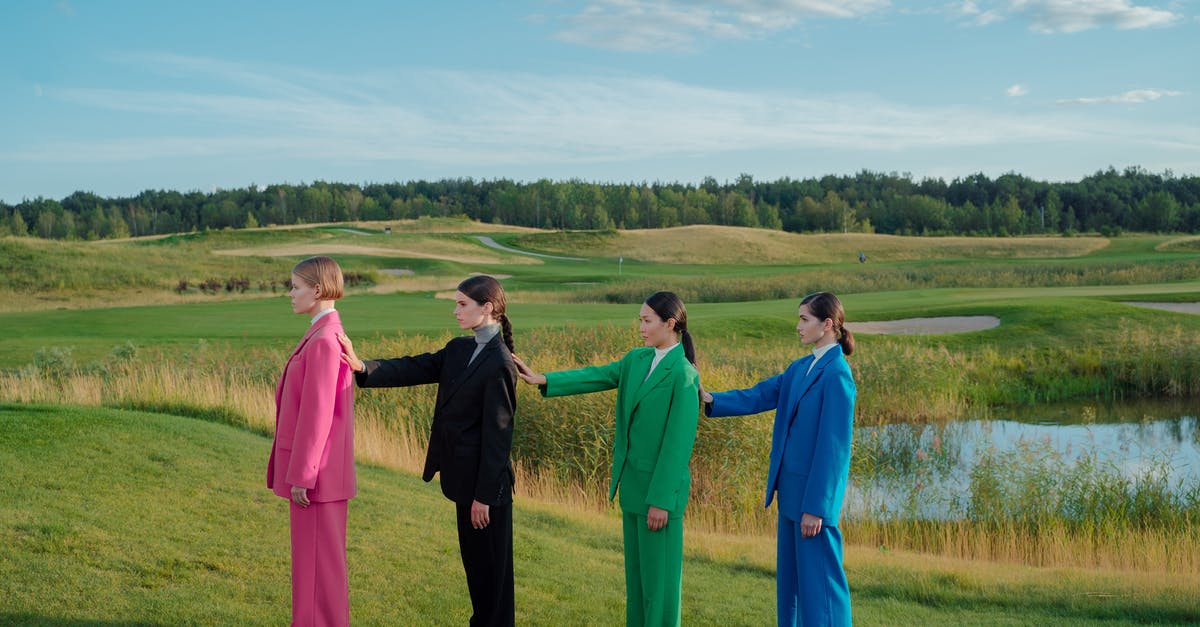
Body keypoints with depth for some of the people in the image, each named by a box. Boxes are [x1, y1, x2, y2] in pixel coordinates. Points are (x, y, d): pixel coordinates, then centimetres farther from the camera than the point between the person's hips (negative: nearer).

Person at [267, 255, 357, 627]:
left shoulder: (323, 342, -19)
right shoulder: (328, 334, 12)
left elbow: (317, 415, -21)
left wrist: (301, 475, -18)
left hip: (316, 470, -10)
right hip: (318, 467, 10)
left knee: (317, 560, -1)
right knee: (320, 557, 16)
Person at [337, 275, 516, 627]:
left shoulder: (499, 364, -19)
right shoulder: (459, 350, 8)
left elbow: (497, 434, -18)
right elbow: (413, 369, 2)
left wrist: (484, 495, -17)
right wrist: (362, 367, -14)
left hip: (486, 481, -9)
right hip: (465, 476, 9)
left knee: (489, 562, 4)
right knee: (473, 558, 19)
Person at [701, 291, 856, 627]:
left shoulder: (837, 375, -16)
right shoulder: (800, 368, 10)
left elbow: (833, 447, -18)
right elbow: (757, 397, 7)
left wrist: (816, 507, -18)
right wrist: (711, 399, -9)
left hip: (816, 494, -9)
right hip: (791, 489, 9)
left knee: (818, 580, -1)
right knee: (791, 576, 15)